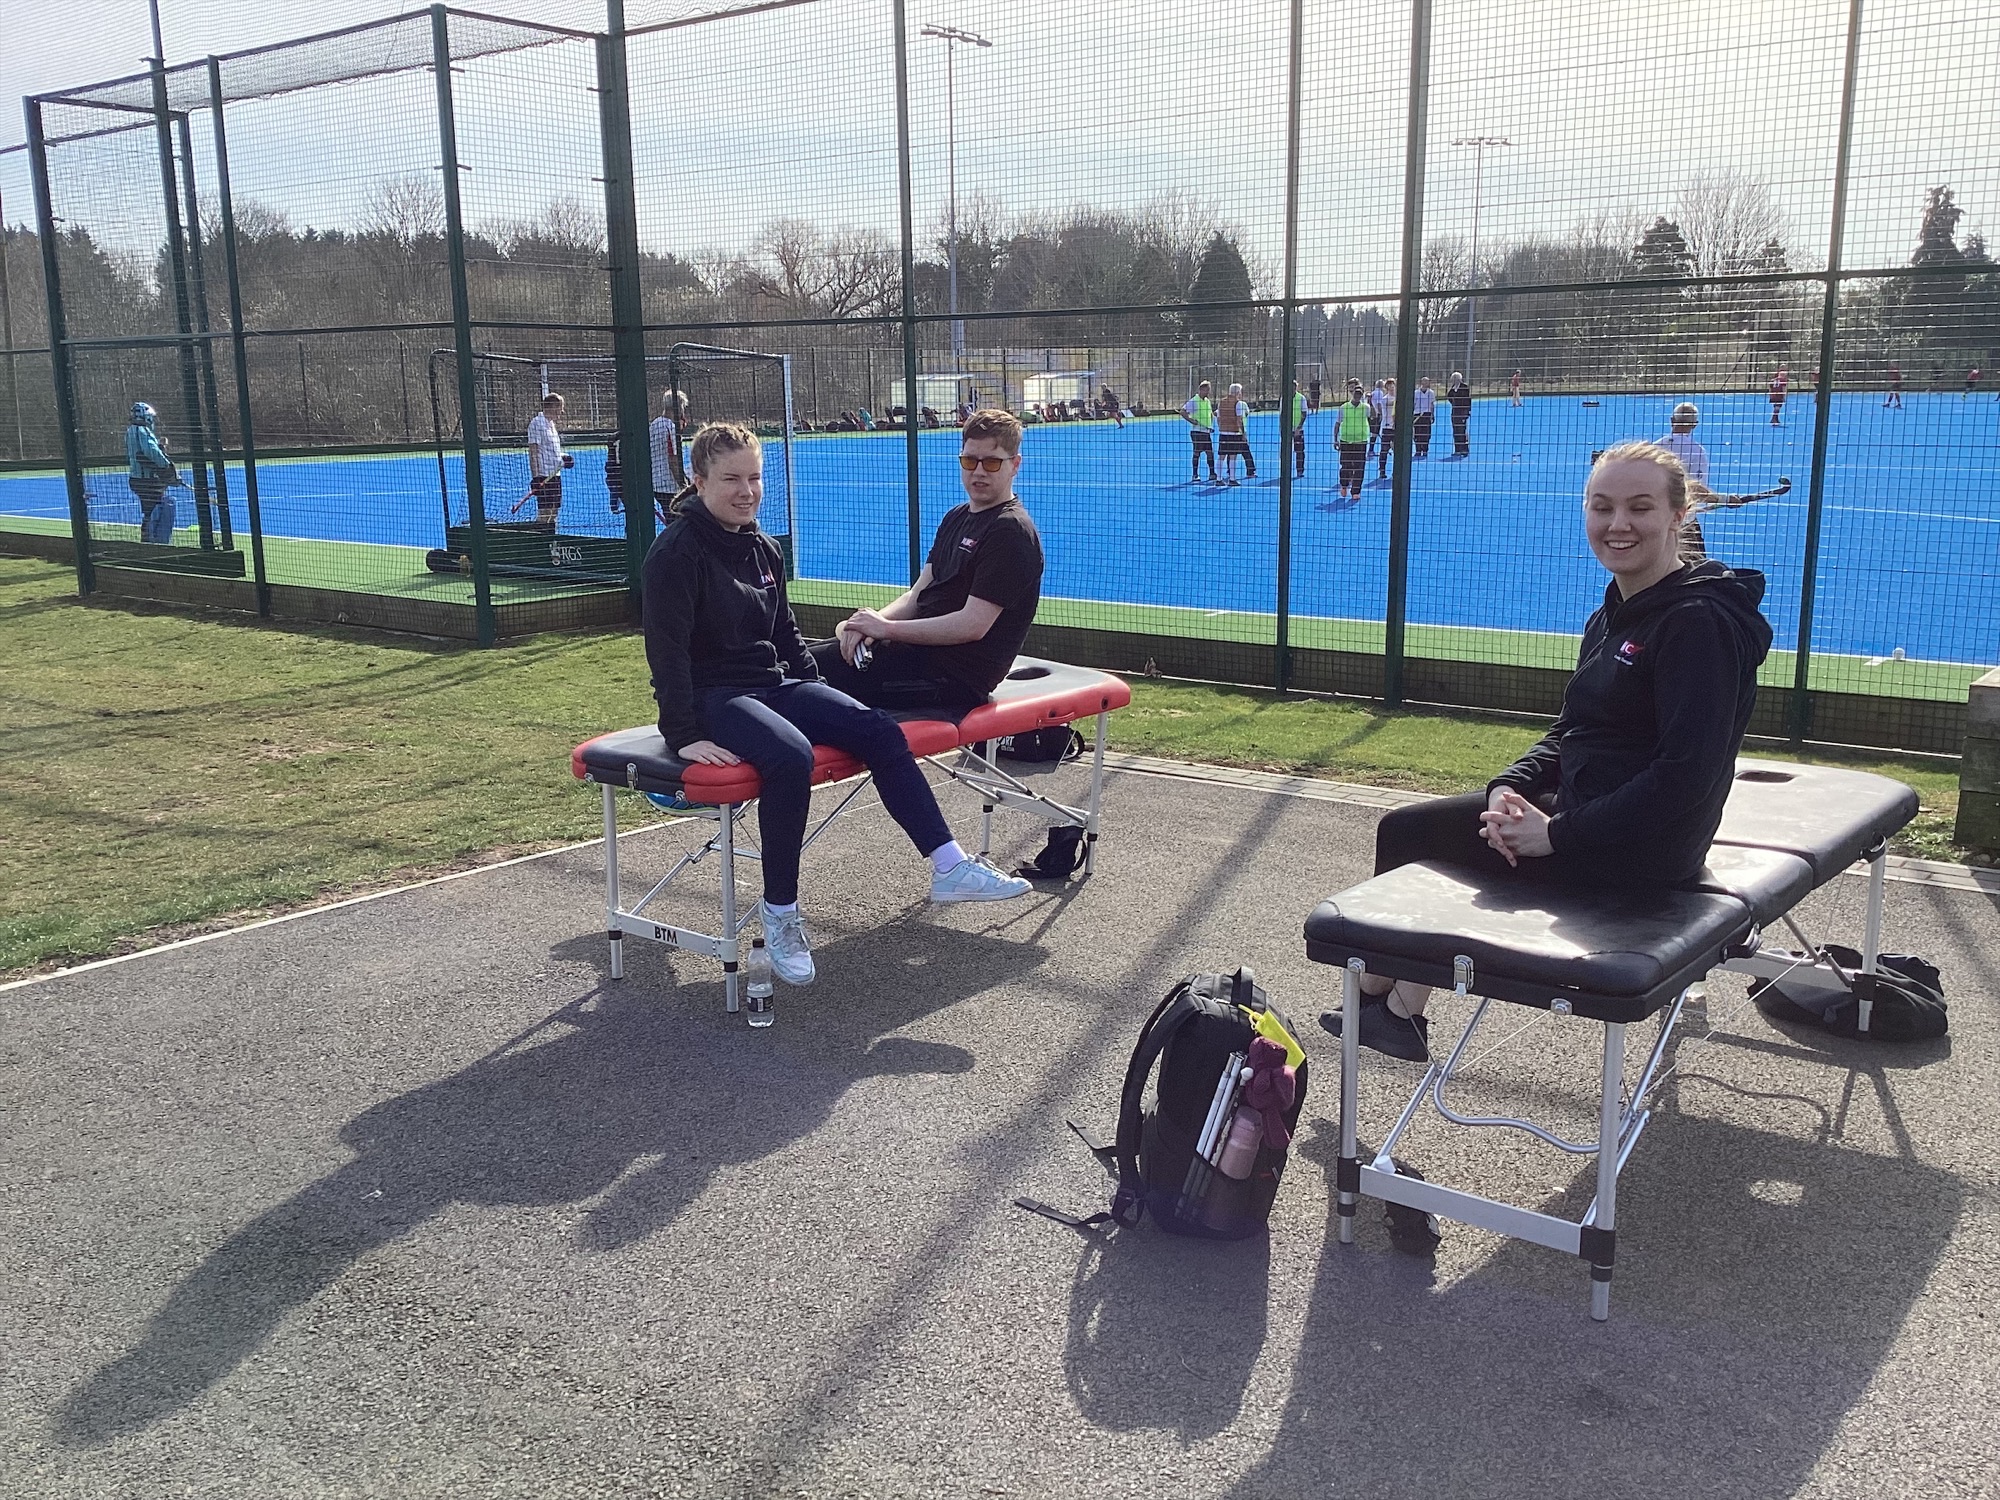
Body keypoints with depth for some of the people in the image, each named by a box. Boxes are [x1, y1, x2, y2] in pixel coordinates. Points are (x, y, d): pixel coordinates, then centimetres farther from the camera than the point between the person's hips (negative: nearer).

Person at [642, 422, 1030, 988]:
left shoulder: (761, 547, 11)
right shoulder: (676, 552, -12)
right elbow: (667, 650, -17)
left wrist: (816, 690, 12)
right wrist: (684, 736, -22)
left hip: (772, 682, 8)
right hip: (713, 694, -8)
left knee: (879, 730, -11)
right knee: (791, 756, -36)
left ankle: (950, 868, -10)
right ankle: (779, 914, -23)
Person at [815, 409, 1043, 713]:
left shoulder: (1011, 532, -14)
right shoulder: (956, 518, 17)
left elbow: (972, 625, -21)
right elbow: (918, 594, 14)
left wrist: (887, 628, -15)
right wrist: (872, 622, -8)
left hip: (952, 677, -10)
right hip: (919, 648, 10)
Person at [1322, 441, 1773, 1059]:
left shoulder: (1699, 620, -21)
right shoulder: (1615, 612, 8)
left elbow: (1685, 775, -26)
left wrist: (1556, 834, -23)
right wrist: (1510, 786, -8)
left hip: (1640, 846, -9)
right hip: (1583, 808, 9)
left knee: (1407, 834, 1)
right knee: (1404, 827, 12)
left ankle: (1393, 1006, 23)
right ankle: (1391, 1002, 20)